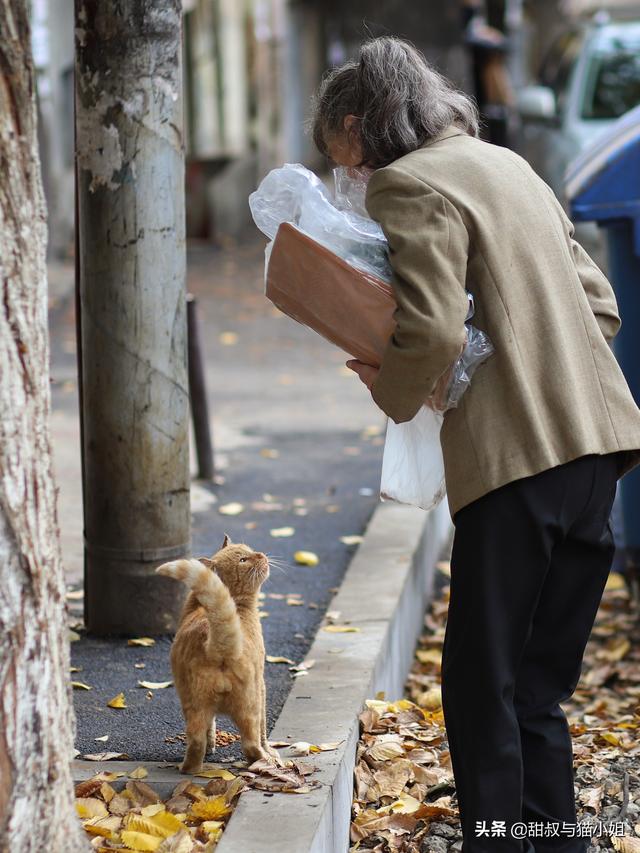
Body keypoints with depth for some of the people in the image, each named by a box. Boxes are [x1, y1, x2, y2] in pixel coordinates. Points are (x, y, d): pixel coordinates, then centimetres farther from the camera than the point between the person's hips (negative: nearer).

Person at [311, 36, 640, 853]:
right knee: (538, 686, 14)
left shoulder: (412, 184, -6)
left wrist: (391, 392, 0)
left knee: (480, 685, -1)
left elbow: (433, 334, -18)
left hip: (517, 452, -9)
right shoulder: (506, 164, 21)